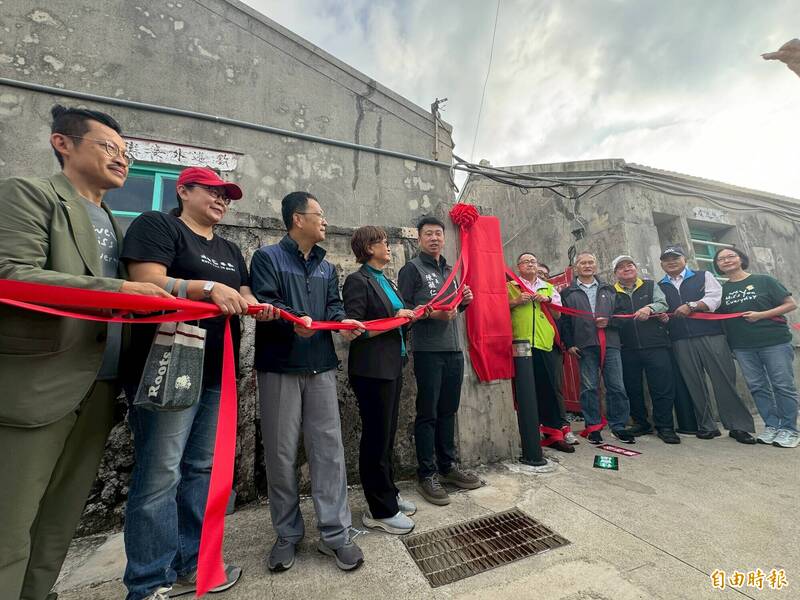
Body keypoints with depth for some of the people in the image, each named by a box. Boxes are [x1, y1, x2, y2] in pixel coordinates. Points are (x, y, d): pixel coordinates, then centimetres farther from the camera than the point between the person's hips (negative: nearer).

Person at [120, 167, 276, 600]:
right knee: (160, 476, 0)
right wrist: (209, 288, -25)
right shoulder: (156, 226, 0)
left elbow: (243, 296, 15)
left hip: (218, 374, 8)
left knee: (203, 469, 14)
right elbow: (148, 283, -14)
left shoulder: (230, 250, 21)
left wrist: (259, 307, -7)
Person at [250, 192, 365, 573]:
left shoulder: (326, 268, 18)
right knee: (281, 454, 7)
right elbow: (262, 303, -13)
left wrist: (344, 323, -13)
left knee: (328, 448, 4)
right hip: (279, 368, -4)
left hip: (321, 367, 5)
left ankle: (335, 534, 17)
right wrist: (293, 320, -31)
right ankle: (288, 534, 27)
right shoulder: (267, 258, 1)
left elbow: (333, 306, 9)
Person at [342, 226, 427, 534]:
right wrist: (395, 318, -16)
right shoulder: (358, 280, -10)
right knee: (377, 438, 5)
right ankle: (380, 510, 22)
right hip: (372, 369, -8)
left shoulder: (387, 282, 16)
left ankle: (388, 494, 36)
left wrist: (409, 315, 0)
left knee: (387, 434, 19)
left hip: (393, 366, 8)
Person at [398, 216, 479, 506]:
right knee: (428, 414, 3)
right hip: (428, 351, -6)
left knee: (448, 411, 15)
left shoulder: (448, 270, 19)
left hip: (454, 350, 7)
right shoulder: (411, 269, -3)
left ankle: (448, 465, 31)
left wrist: (464, 301, 3)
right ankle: (426, 474, 17)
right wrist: (432, 313, -23)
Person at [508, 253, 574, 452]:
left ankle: (553, 431, 13)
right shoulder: (510, 287, 11)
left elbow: (558, 314, 17)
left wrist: (547, 300, 1)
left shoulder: (549, 288, 22)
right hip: (520, 342, -2)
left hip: (545, 343, 3)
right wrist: (516, 301, -11)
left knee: (547, 388, 2)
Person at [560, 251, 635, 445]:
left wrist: (609, 321, -6)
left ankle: (619, 426, 16)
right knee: (589, 387, 2)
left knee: (617, 386, 2)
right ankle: (593, 427, 12)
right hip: (584, 346, -2)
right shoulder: (568, 293, 9)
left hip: (610, 343, 2)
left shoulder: (609, 290, 18)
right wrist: (569, 344, -5)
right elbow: (564, 320, 3)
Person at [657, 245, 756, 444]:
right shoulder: (659, 287, 15)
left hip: (711, 335, -1)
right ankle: (707, 426, 14)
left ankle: (738, 426, 10)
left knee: (725, 380, -2)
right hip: (680, 341, 2)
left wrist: (691, 305, -14)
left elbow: (714, 299, -2)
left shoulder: (703, 276, 12)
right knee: (694, 383, 4)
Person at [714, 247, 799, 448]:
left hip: (774, 342, -2)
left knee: (783, 386, 1)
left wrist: (761, 315, -13)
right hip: (743, 347, 3)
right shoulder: (721, 290, 8)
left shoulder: (763, 281, 1)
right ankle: (772, 426, 17)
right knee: (758, 387, 6)